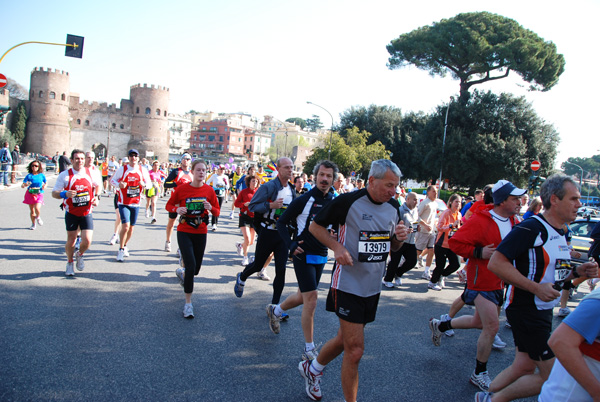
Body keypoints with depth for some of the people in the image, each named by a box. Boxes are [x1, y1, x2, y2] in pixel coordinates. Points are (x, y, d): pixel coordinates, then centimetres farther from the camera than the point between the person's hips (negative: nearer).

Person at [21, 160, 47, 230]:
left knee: (37, 208, -21)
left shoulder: (41, 175, -1)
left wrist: (44, 186, -6)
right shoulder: (29, 176, -3)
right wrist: (25, 185, -28)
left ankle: (38, 217, 13)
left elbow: (46, 182, 16)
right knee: (32, 210, 9)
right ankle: (33, 224, 27)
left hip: (39, 194, -1)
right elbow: (22, 185, -5)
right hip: (30, 194, 1)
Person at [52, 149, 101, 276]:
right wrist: (65, 194, -26)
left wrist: (96, 197, 3)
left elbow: (98, 185, 19)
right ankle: (70, 263, 34)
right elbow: (54, 193, -6)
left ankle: (80, 255, 26)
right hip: (71, 213, -1)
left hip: (86, 213, 1)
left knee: (87, 241, -9)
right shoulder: (64, 175, -8)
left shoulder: (90, 173, -1)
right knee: (71, 240, 7)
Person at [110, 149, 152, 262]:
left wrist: (144, 184, -15)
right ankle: (121, 250, 2)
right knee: (125, 226, -15)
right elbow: (112, 180, 4)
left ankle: (124, 246, 36)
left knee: (131, 227, 11)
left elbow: (149, 184, 8)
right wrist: (119, 184, -18)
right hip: (123, 203, -3)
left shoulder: (143, 171, 2)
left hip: (136, 203, 3)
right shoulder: (122, 169, -4)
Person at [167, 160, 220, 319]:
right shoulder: (182, 188, -6)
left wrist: (210, 208, -17)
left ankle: (181, 272, 51)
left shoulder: (209, 190, -1)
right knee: (191, 266, -15)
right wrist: (177, 209, -17)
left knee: (196, 269, 12)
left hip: (201, 233, 3)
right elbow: (169, 205, 4)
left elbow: (217, 212, 6)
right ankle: (188, 303, 0)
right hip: (184, 232, -3)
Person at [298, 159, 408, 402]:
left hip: (373, 287, 7)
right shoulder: (348, 201, -15)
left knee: (346, 340, 20)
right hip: (348, 284, -7)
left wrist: (400, 238, -7)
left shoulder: (393, 207, 4)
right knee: (355, 350, -6)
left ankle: (312, 368, 46)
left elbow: (393, 247, 16)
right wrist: (337, 247, -20)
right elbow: (315, 226, -5)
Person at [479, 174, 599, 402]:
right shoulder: (531, 228, -19)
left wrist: (576, 273, 3)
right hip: (526, 311, -9)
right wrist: (536, 288, -26)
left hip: (543, 311, 9)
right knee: (552, 378, -4)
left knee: (525, 368, 15)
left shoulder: (559, 234, 11)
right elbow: (495, 263, -26)